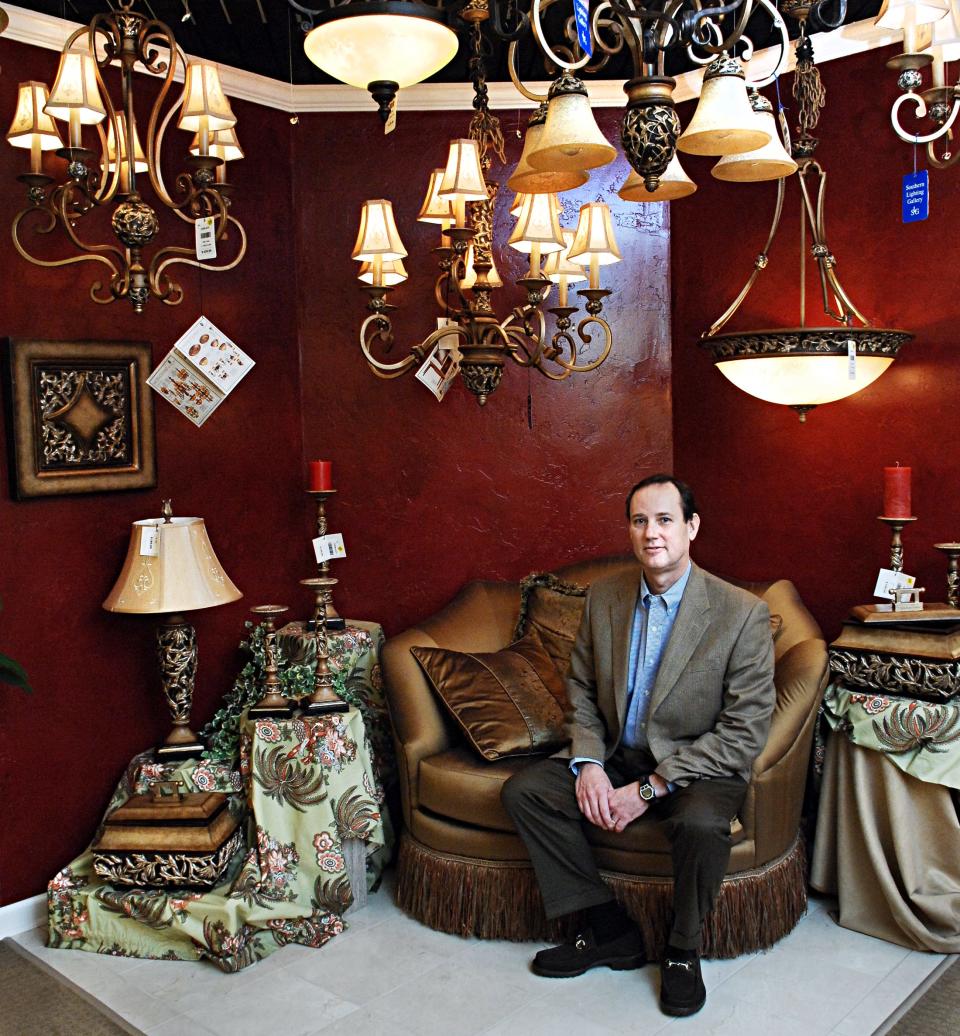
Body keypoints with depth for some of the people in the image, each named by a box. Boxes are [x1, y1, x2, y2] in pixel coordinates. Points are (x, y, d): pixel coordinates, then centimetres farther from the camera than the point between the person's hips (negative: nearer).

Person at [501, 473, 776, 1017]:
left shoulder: (743, 612, -16)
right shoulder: (604, 596, -1)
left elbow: (745, 732, -17)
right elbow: (581, 688, 8)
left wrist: (650, 788, -21)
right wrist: (588, 762, -12)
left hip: (696, 765, -4)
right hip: (615, 755, 5)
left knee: (702, 823, -35)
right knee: (524, 790, -14)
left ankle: (683, 951, -4)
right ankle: (610, 929, -1)